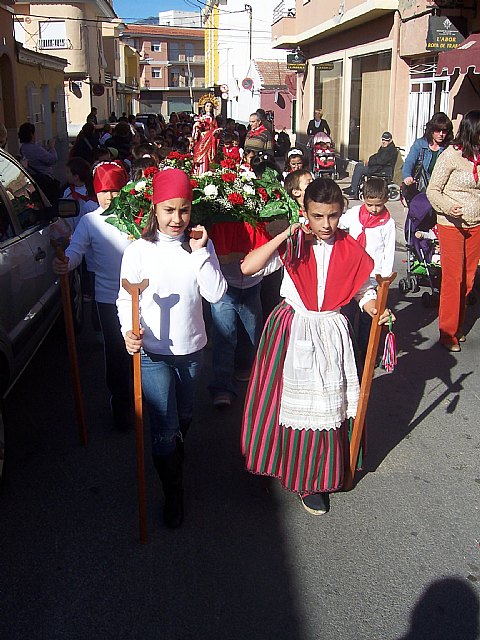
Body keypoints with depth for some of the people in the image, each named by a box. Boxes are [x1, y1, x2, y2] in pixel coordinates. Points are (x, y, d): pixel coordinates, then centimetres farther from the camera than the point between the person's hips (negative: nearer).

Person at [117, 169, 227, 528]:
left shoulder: (201, 245, -3)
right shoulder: (139, 250, -10)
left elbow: (216, 294, -12)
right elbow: (126, 299, -6)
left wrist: (199, 253, -18)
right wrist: (129, 331, -24)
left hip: (191, 349, 3)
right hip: (152, 352, -3)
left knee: (184, 418, 23)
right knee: (165, 428, -4)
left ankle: (174, 461, 54)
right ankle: (173, 494, 19)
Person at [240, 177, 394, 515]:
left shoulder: (352, 250, -3)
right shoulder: (293, 244, -8)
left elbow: (365, 290, 6)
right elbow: (248, 267, -19)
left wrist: (377, 311, -15)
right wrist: (286, 235, -22)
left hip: (330, 334, 1)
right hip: (291, 332, -1)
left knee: (325, 406, 7)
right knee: (284, 400, 10)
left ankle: (313, 480, 26)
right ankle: (277, 462, 36)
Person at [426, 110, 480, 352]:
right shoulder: (451, 155, -10)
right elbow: (432, 191, -9)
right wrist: (448, 207, -25)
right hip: (451, 226, -5)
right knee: (452, 279, -2)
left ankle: (457, 328, 24)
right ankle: (448, 334, 10)